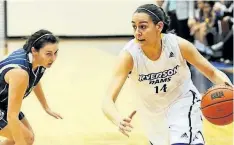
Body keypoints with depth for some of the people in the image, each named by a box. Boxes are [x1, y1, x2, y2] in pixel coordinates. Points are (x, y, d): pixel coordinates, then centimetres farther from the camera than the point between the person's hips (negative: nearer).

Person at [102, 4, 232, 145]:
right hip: (152, 111, 2)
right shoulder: (129, 54, -28)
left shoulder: (178, 45, -25)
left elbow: (212, 72, -12)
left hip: (182, 101, -2)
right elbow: (108, 101, -34)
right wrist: (119, 120, -57)